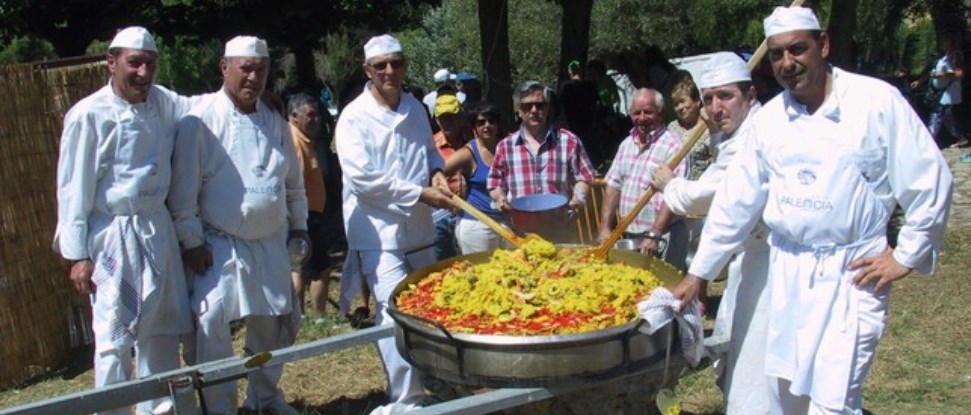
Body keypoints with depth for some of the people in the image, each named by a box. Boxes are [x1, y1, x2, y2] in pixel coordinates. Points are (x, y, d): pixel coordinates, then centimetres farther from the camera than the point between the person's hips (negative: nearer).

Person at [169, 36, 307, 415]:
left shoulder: (275, 123, 6)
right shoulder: (200, 122, -12)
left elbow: (293, 182, 16)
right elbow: (184, 189, -12)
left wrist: (299, 225, 14)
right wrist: (191, 241, -12)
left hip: (271, 244, 6)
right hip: (220, 245, -5)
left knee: (274, 324, 13)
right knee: (211, 324, -13)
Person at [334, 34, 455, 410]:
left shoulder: (415, 107, 6)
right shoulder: (354, 117, -12)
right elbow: (362, 178, -20)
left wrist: (437, 172, -3)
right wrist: (420, 193, -20)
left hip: (419, 228, 7)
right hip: (379, 232, -6)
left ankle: (429, 375, 39)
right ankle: (406, 401, -2)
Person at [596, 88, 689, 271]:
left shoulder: (672, 146, -14)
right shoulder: (627, 144, 10)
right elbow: (613, 185, 11)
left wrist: (654, 235, -24)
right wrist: (605, 228, 3)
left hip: (662, 238, -7)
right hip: (629, 235, 7)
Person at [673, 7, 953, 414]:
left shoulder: (876, 101, -10)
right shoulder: (769, 118, 3)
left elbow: (930, 181, -5)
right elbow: (736, 199, 7)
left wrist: (906, 256, -4)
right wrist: (698, 273, 8)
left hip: (851, 273, -4)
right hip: (787, 271, 5)